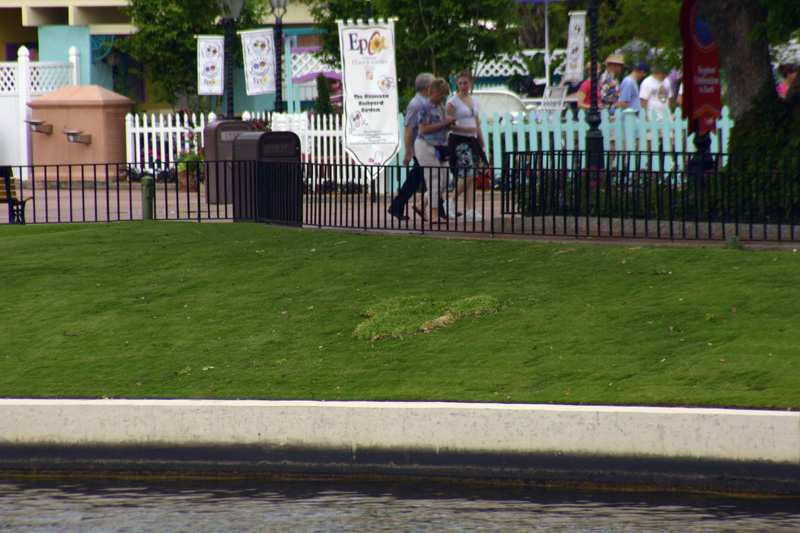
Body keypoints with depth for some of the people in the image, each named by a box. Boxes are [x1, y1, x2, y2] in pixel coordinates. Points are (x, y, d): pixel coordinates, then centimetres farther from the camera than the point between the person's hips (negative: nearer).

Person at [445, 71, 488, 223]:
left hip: (472, 141, 7)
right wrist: (466, 129, -17)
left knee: (471, 177, 1)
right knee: (468, 174, -19)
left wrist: (483, 144, 20)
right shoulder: (453, 102, -4)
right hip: (458, 140, -7)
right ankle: (452, 201, -3)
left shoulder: (475, 101, 16)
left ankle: (471, 210, -2)